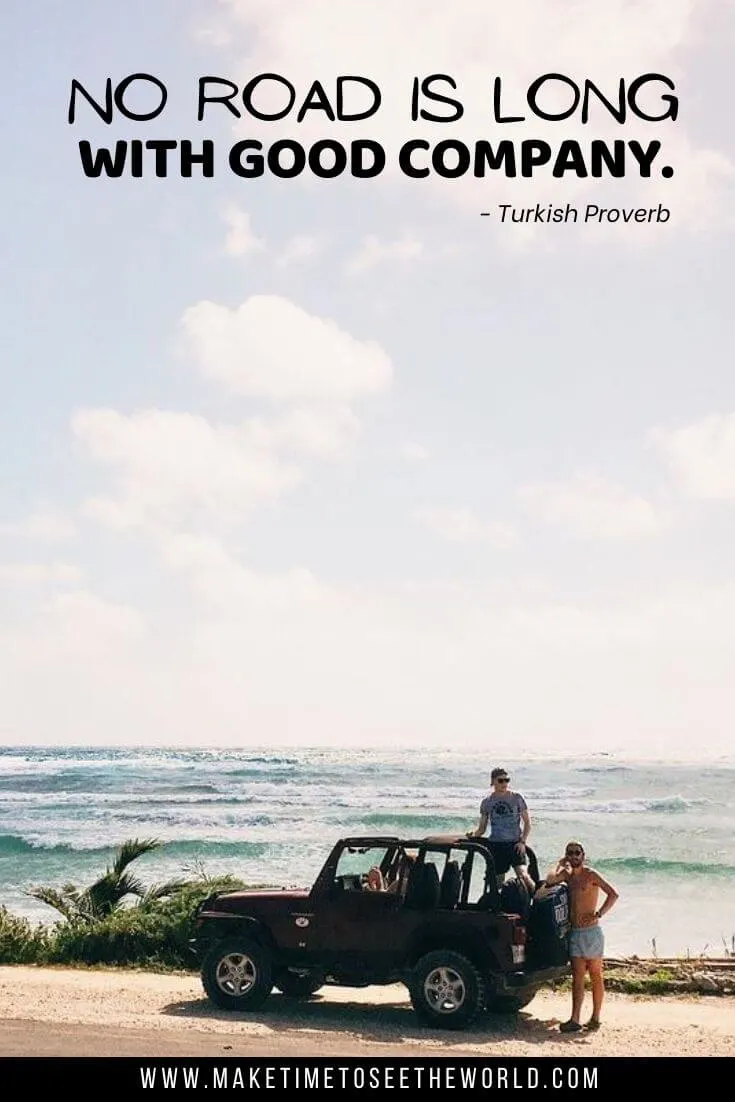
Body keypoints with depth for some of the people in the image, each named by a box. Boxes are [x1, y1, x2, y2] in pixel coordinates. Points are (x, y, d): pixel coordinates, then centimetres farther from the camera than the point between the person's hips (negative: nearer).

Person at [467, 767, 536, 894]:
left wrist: (522, 841, -7)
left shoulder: (516, 798, 2)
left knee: (523, 875, -22)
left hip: (515, 844, -2)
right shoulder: (487, 801, 7)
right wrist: (474, 833, -11)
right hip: (495, 845, 2)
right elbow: (482, 827, 11)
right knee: (498, 883, 3)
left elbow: (527, 822, 6)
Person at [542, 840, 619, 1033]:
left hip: (591, 932, -5)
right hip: (575, 933, 5)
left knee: (596, 977, 5)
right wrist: (560, 866, 3)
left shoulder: (590, 875, -7)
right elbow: (549, 881, -6)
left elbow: (613, 894, -14)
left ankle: (595, 1018, 11)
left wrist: (598, 914, -19)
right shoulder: (567, 875, 11)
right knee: (577, 977, 1)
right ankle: (575, 1020, -2)